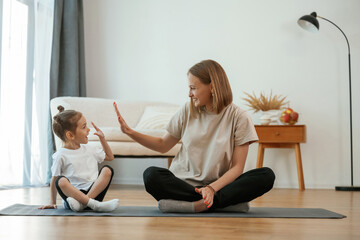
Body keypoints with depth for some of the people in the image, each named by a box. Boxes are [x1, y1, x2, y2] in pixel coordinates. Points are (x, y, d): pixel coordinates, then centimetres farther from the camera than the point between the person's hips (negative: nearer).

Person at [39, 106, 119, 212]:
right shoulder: (61, 155, -1)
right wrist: (53, 203, 6)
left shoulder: (88, 149, 14)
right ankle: (95, 205, -43)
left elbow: (110, 157, 29)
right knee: (61, 181, -33)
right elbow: (54, 180, 6)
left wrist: (102, 139, 19)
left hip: (94, 191, 4)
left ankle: (83, 202, -32)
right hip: (73, 192, -4)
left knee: (107, 170, -17)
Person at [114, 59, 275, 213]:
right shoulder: (187, 111, 6)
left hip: (220, 184, -2)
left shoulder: (239, 118, -3)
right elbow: (163, 145, 16)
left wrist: (212, 188, -23)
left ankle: (196, 205, -31)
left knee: (266, 176, -25)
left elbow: (237, 167, -7)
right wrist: (129, 132, 5)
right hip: (183, 183, 2)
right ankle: (230, 203, -27)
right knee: (151, 175, -29)